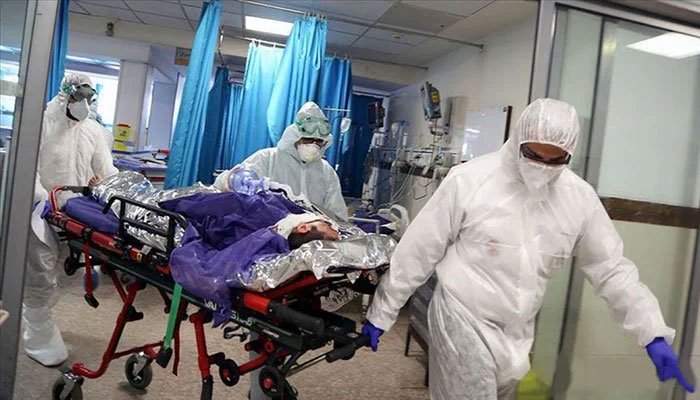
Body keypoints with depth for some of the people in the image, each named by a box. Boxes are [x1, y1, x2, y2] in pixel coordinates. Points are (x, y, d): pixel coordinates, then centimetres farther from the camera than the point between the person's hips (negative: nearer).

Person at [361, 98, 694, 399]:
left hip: (518, 333, 5)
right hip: (463, 320, -5)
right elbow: (417, 252, -11)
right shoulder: (468, 179, -16)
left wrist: (655, 335, 0)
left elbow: (611, 269, 6)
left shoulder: (579, 196, -3)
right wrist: (381, 313, -5)